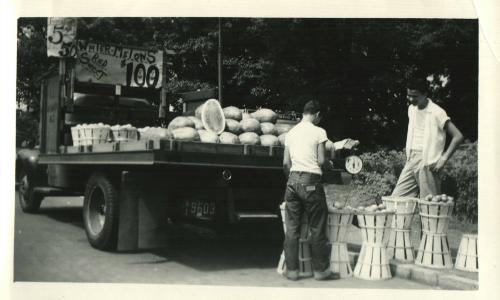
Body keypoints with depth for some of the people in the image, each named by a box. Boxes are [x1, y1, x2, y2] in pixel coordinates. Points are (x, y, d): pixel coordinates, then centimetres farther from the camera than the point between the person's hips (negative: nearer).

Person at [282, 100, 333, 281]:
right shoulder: (318, 132, -2)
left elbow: (286, 163, 11)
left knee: (292, 227, 7)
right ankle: (320, 270, 12)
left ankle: (292, 270, 11)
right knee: (317, 228, 5)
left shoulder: (291, 133, 12)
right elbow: (321, 161, -5)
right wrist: (328, 163, 16)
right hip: (311, 180, -4)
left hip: (293, 179, 5)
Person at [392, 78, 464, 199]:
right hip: (411, 161, 7)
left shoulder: (437, 113, -10)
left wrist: (443, 159, -16)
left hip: (428, 164, -7)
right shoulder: (411, 109, 12)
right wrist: (408, 152, 13)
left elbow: (458, 136, -12)